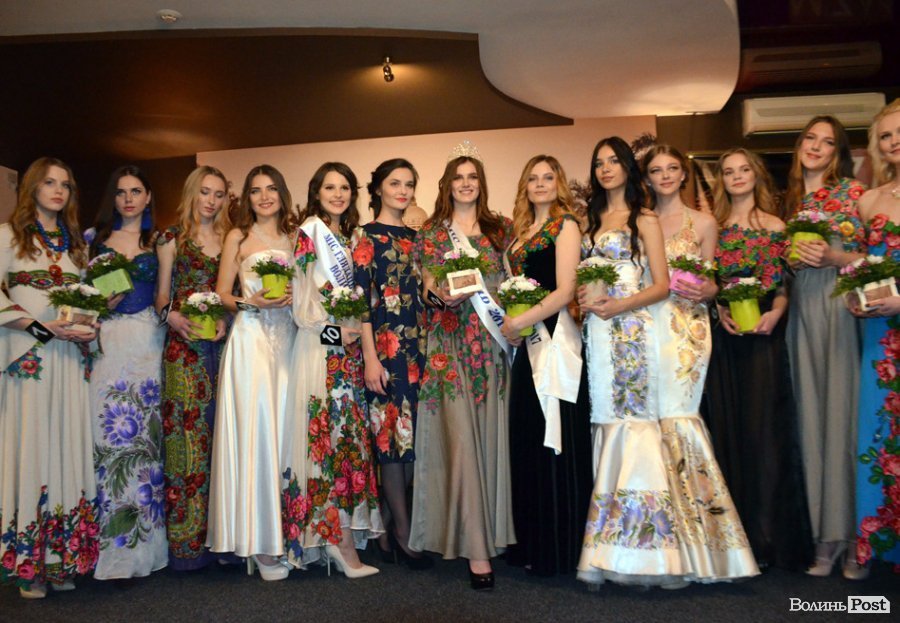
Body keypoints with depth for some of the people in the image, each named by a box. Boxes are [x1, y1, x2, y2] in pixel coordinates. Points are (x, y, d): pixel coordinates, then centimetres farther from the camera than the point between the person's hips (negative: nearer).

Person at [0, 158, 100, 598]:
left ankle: (62, 560, 10)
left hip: (71, 357, 4)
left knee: (68, 446, 3)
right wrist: (41, 326, -15)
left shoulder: (74, 241, 18)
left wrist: (89, 327, 0)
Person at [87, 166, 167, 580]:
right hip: (105, 342, 1)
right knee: (108, 432, -3)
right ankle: (110, 545, 7)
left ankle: (142, 542, 9)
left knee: (144, 434, -1)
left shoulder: (159, 241, 11)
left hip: (147, 342, 0)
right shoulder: (94, 237, 13)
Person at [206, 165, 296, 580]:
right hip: (251, 339, -3)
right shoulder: (237, 237, 7)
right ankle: (260, 542, -2)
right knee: (254, 429, -8)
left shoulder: (294, 238, 15)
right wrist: (253, 302, -13)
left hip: (287, 339, 3)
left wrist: (295, 297, -5)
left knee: (284, 429, 0)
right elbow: (222, 295, 5)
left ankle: (285, 528, 11)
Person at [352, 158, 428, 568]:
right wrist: (371, 357, -15)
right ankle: (402, 534, 9)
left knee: (410, 432, 8)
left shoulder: (414, 237, 15)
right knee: (392, 432, -3)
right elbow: (360, 299, -9)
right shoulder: (366, 237, -2)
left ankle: (390, 526, 21)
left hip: (417, 343, 6)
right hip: (385, 344, -6)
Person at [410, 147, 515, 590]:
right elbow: (428, 285, 5)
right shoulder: (431, 232, 9)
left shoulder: (500, 229, 13)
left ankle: (493, 533, 17)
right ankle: (475, 548, -4)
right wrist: (443, 293, -16)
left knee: (491, 435, 2)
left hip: (493, 340, 2)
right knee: (460, 439, -8)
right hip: (450, 342, -2)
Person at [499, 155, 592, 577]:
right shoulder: (522, 231, 18)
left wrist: (518, 322, -12)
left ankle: (559, 550, 11)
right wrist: (509, 322, 2)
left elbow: (564, 291, -13)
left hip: (554, 342, -7)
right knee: (526, 442, 10)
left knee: (554, 445, -1)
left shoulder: (565, 224, -3)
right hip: (526, 344, 7)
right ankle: (530, 543, 23)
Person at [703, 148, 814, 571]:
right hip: (723, 333, 2)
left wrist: (774, 313, -15)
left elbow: (784, 285, 3)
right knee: (726, 423, 4)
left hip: (762, 333, -1)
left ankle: (767, 533, 7)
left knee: (763, 424, -2)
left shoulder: (775, 226, 6)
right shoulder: (713, 227, 10)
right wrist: (720, 311, -9)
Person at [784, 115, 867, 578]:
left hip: (841, 307, -4)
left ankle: (850, 528, 5)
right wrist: (790, 259, 0)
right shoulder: (792, 199, 17)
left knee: (842, 407, -6)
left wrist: (833, 257, -15)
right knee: (810, 410, 3)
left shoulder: (852, 192, 4)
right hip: (802, 308, 4)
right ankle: (823, 530, 11)